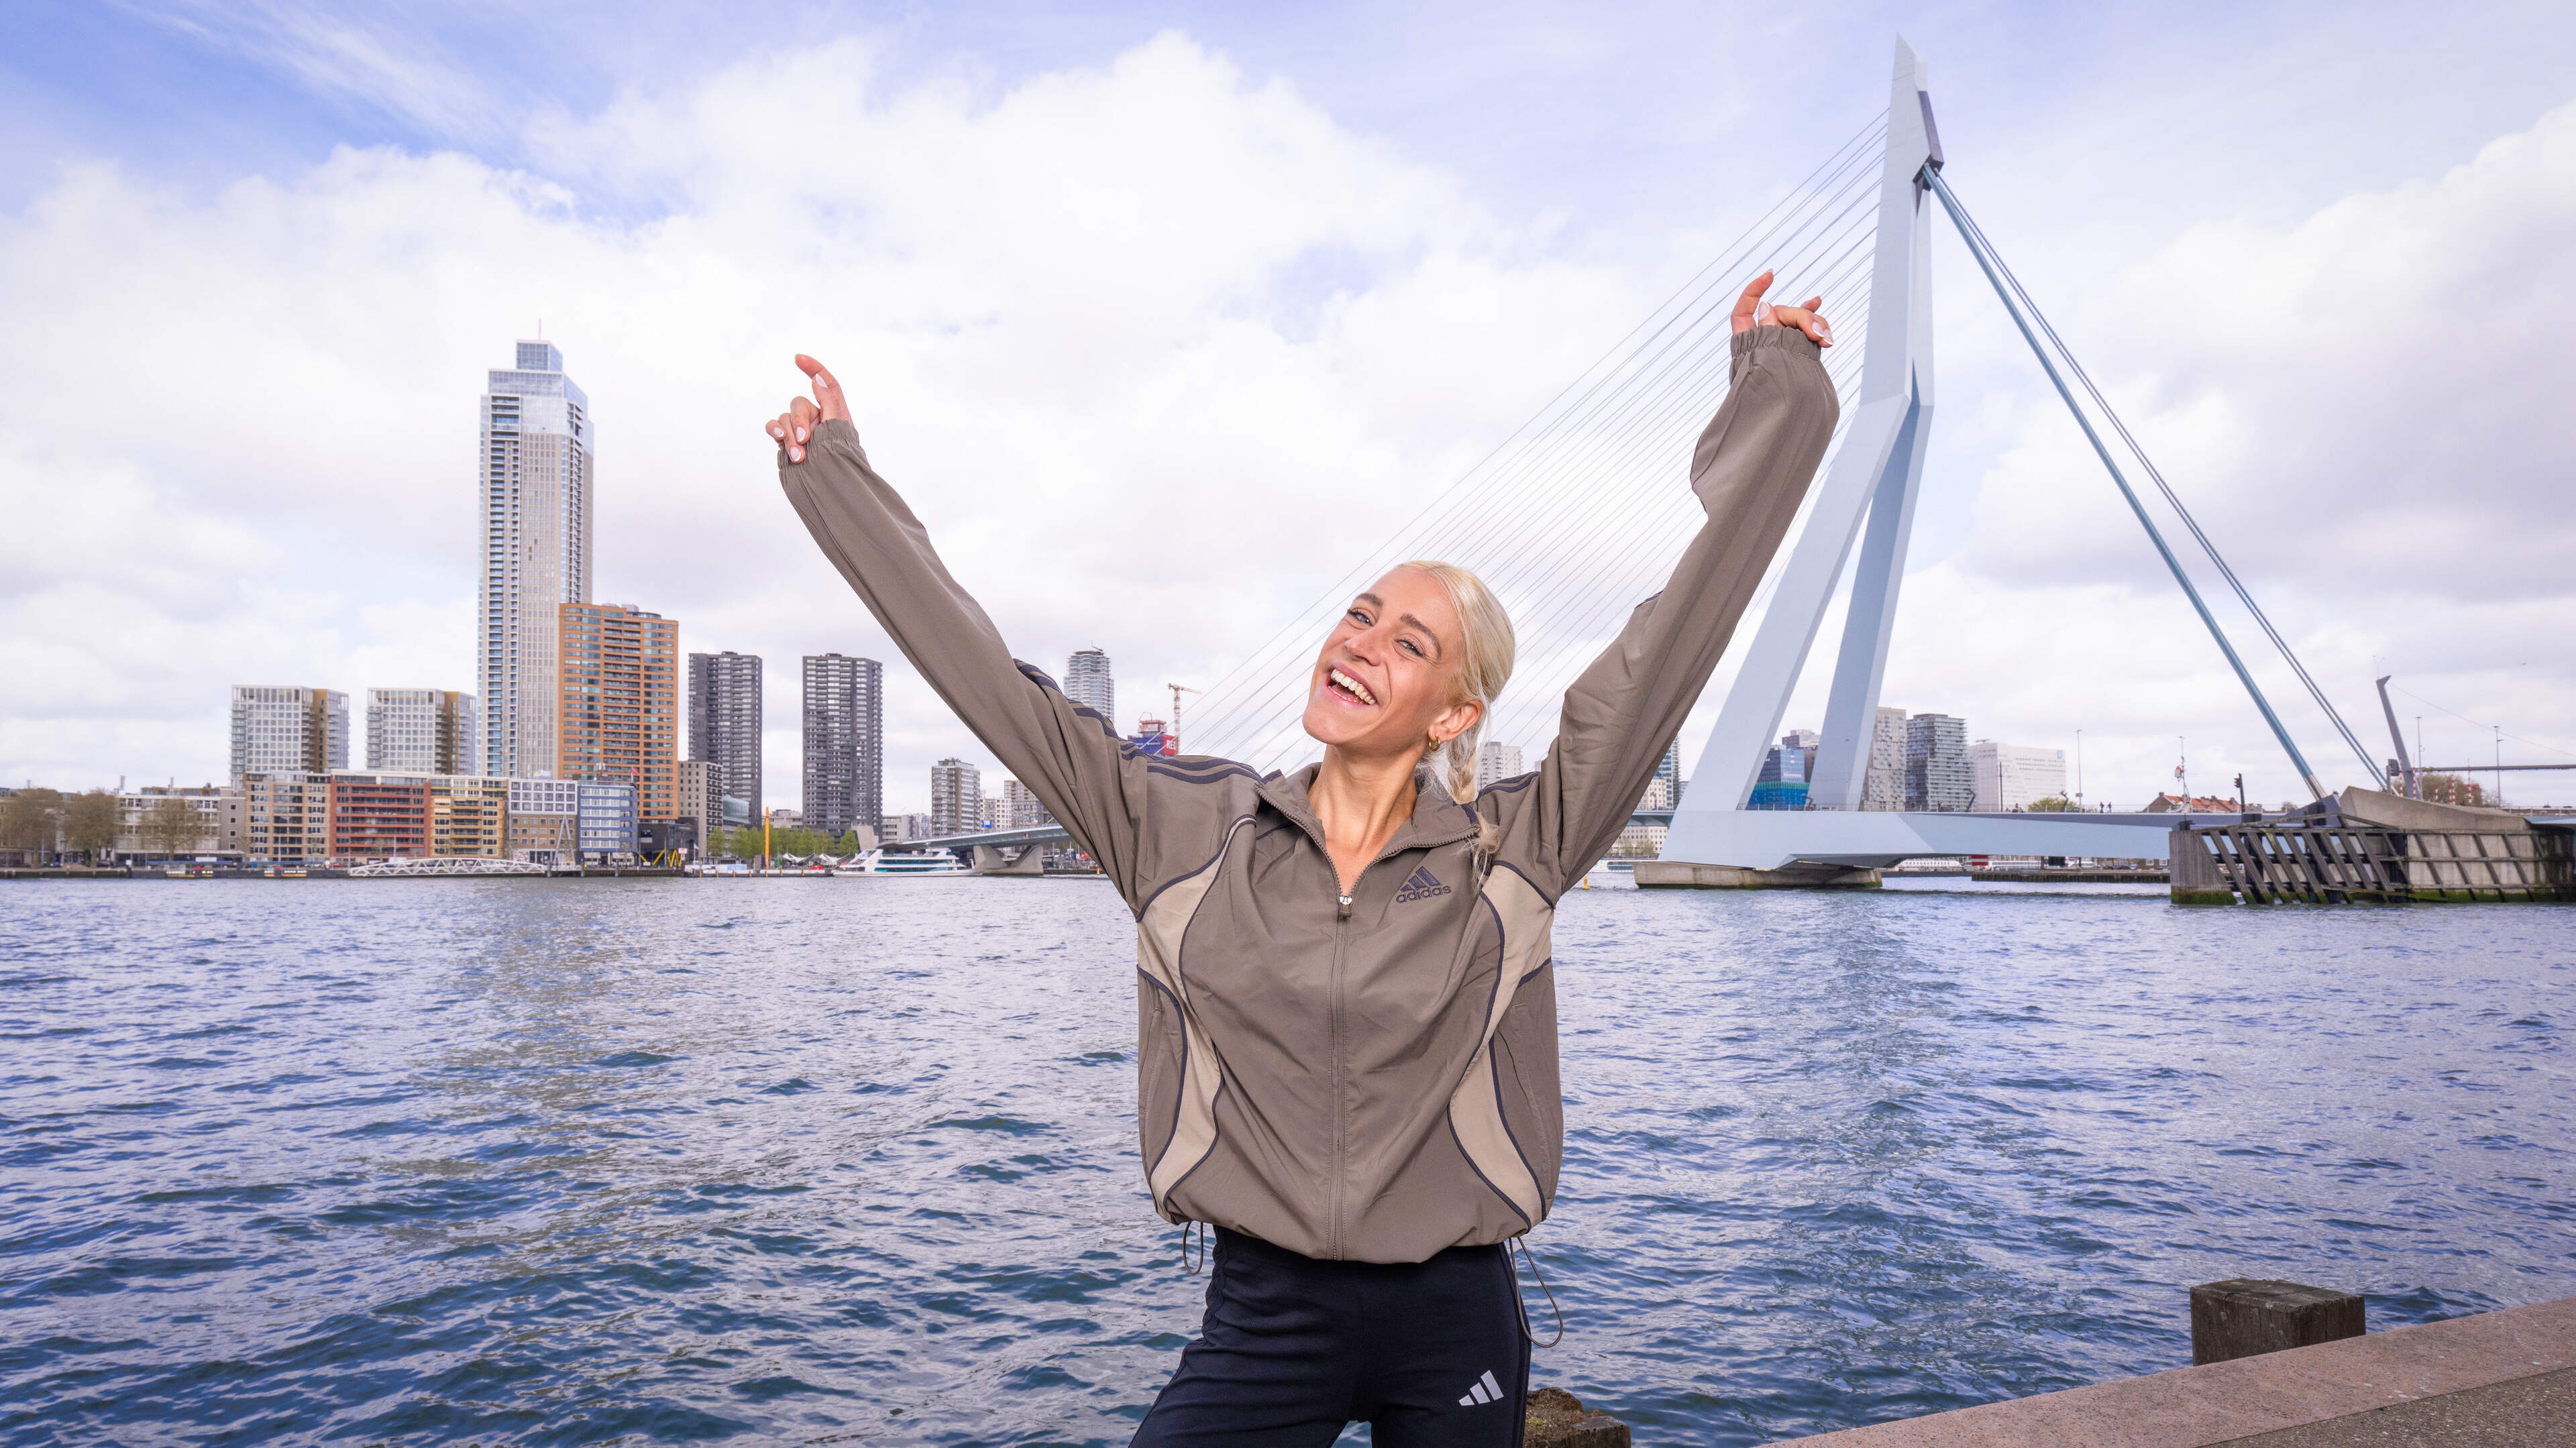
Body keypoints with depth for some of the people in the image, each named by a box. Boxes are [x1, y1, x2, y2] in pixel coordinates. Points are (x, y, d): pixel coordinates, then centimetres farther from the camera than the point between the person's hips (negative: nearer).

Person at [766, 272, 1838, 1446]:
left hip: (1454, 1320, 0)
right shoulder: (1189, 829, -3)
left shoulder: (1510, 855, -6)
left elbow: (1673, 639, -8)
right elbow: (986, 678, -1)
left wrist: (1775, 392, -6)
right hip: (1262, 1315, 1)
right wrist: (835, 473, 3)